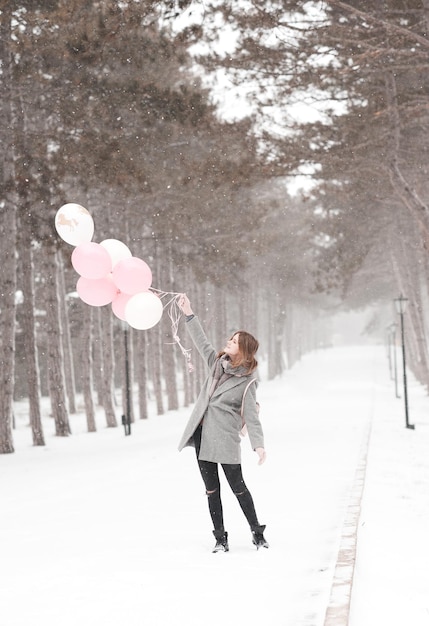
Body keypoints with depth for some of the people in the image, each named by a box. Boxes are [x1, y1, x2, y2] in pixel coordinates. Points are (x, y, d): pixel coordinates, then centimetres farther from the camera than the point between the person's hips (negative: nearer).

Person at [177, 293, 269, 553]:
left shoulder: (247, 381, -9)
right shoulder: (217, 363, 8)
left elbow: (251, 415, -14)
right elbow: (202, 341, 15)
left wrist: (259, 444, -25)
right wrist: (189, 313, 9)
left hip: (225, 439, -6)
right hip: (202, 434, 6)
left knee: (237, 486, 0)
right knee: (212, 488, 7)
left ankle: (257, 532, 15)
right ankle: (220, 538, 13)